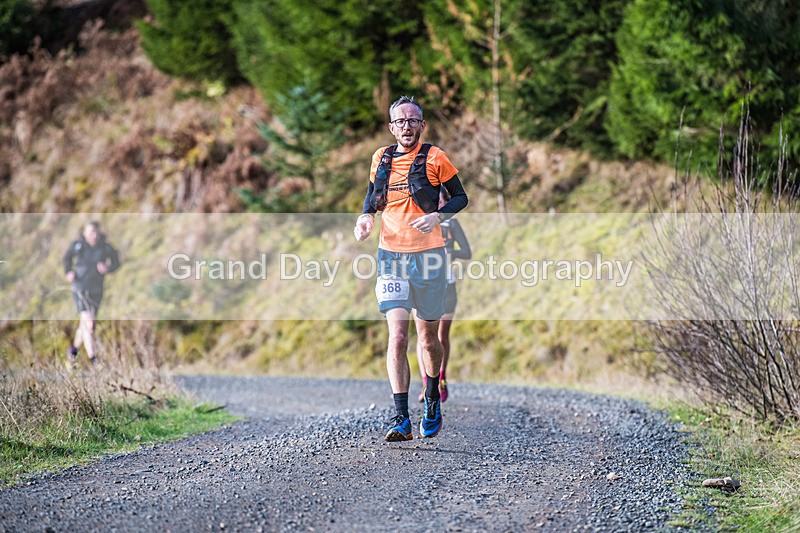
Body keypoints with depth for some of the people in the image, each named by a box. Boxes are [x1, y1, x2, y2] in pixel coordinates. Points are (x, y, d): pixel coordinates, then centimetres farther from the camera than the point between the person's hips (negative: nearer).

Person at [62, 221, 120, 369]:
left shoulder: (105, 248, -5)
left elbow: (116, 261, 10)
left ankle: (74, 350, 42)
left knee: (85, 324, 17)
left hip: (97, 290, 3)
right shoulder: (77, 246, -7)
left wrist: (108, 268, -11)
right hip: (81, 288, -3)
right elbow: (67, 257, 13)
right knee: (88, 324, -16)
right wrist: (68, 272, -2)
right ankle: (92, 359, -15)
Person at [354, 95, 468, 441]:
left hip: (428, 255, -1)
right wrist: (366, 216, 3)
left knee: (428, 338, 10)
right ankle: (401, 419, -18)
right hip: (391, 256, 1)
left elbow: (460, 198, 4)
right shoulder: (381, 159, 7)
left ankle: (432, 401, 36)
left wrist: (437, 216, -15)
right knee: (397, 337, -13)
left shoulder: (434, 158, -2)